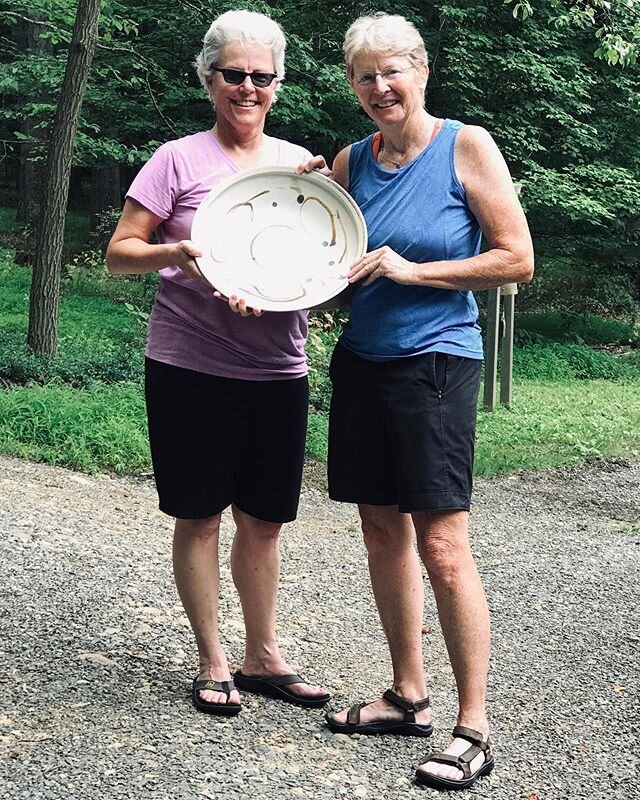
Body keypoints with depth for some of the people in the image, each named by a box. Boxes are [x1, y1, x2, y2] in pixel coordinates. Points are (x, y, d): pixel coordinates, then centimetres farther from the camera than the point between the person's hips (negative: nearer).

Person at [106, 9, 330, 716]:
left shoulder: (301, 164, 10)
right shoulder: (180, 160, -1)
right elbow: (118, 253, -2)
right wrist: (177, 251, -21)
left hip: (278, 370, 4)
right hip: (191, 369, -3)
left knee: (264, 520, 11)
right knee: (200, 518, 4)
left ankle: (263, 657, 26)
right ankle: (212, 664, 18)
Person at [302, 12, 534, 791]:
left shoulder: (467, 146, -6)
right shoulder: (350, 160, 8)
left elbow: (517, 259, -9)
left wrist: (411, 270, -14)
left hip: (436, 361, -6)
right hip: (361, 361, 6)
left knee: (442, 546, -9)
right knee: (382, 531, 10)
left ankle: (474, 727, 1)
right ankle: (408, 696, 23)